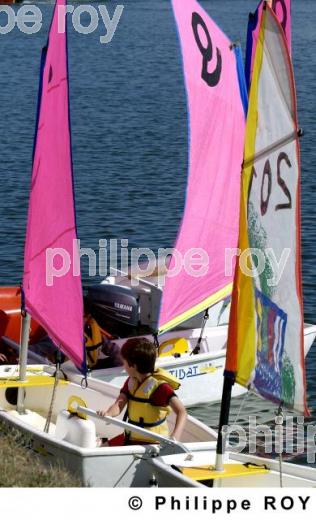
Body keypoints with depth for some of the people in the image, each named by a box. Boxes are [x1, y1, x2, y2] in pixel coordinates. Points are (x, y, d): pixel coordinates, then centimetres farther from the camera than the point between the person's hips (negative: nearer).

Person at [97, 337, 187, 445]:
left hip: (152, 442, -8)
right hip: (131, 437, 8)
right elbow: (119, 405, -7)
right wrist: (108, 413, -32)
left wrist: (175, 437, -44)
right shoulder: (131, 381, 4)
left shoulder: (159, 386, -21)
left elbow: (182, 411, -28)